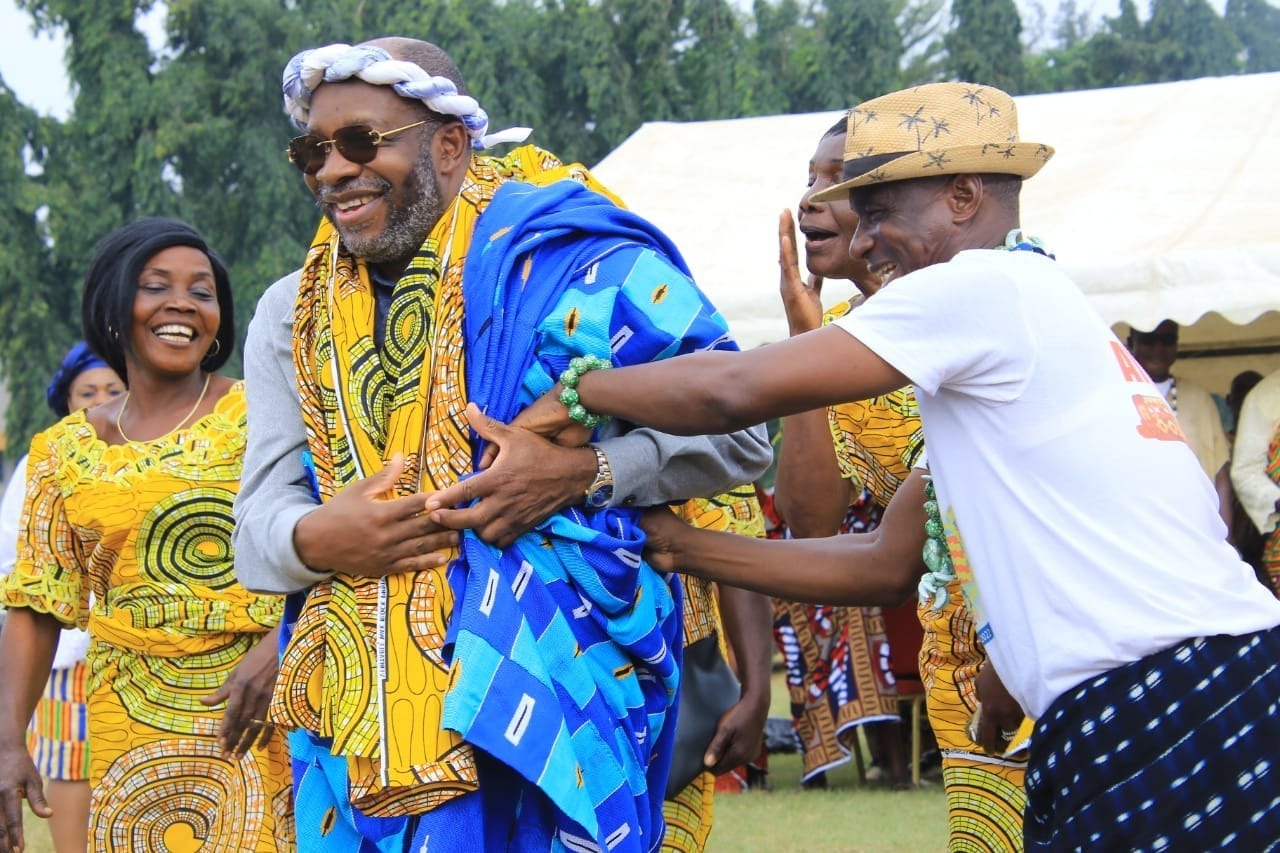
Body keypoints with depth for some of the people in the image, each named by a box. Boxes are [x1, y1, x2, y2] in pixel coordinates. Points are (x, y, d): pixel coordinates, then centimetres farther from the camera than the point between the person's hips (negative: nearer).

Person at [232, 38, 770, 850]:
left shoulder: (569, 262, -3)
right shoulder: (293, 315, 15)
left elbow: (736, 431, -3)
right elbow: (259, 526, 11)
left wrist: (587, 470, -19)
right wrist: (313, 539, -13)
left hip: (545, 678, -5)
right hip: (358, 710, 5)